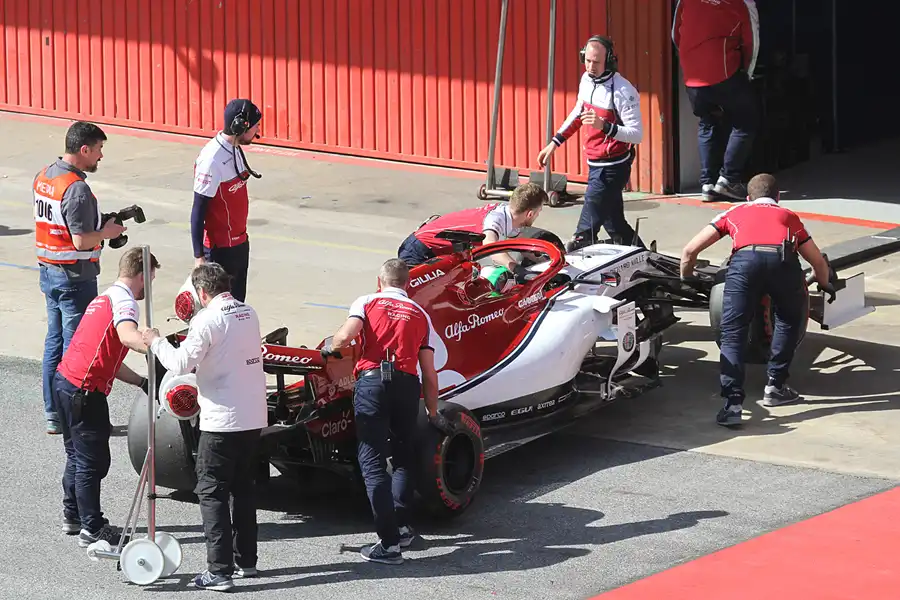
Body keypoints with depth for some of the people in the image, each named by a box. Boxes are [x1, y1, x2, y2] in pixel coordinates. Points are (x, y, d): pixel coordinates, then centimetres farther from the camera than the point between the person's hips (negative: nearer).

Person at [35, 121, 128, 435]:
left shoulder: (43, 177, 7)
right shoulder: (76, 189, -22)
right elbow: (81, 241, -24)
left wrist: (100, 224, 11)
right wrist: (107, 232, -6)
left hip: (48, 270, 9)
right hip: (74, 277, -9)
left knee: (54, 341, 15)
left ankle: (53, 414, 20)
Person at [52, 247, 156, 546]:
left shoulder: (105, 297, 20)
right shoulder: (124, 300, -11)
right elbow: (127, 335, -35)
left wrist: (142, 382, 15)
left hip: (64, 379, 10)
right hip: (84, 391, -10)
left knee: (77, 454, 22)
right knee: (93, 461, -2)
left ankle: (73, 516, 32)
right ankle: (92, 530, 3)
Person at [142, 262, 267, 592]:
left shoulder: (207, 320, -14)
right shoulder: (249, 314, 8)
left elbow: (182, 363, -17)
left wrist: (155, 342, -1)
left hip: (222, 420, -7)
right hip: (254, 417, 7)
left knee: (212, 492, -2)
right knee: (244, 489, 18)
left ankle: (219, 570, -7)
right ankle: (246, 560, 25)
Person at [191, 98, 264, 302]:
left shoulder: (235, 149, 4)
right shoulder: (212, 160, -23)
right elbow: (198, 211, -19)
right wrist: (199, 256, -18)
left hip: (239, 242, 9)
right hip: (220, 249, -9)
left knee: (237, 301, 13)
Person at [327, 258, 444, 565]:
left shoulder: (368, 302, 12)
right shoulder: (421, 315, 20)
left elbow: (346, 336, -7)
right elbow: (429, 373, 19)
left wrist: (330, 347, 16)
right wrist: (433, 413, 31)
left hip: (372, 381, -3)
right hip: (407, 384, 3)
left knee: (373, 462, -3)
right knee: (404, 458, 25)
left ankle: (389, 543, -11)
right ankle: (401, 527, 22)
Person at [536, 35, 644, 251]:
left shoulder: (623, 91, -20)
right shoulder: (587, 80, 5)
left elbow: (637, 134, -22)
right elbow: (578, 113, 23)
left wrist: (604, 126, -34)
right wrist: (555, 142, 21)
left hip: (612, 167, -9)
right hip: (594, 165, 9)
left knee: (586, 230, -10)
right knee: (615, 226, 17)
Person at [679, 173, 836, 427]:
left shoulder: (735, 213, 36)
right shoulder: (789, 216, 39)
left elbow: (689, 251, 30)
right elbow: (818, 261, 43)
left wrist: (685, 282, 47)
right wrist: (824, 285, 65)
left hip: (745, 261, -1)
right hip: (783, 261, 1)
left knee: (732, 333, 3)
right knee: (789, 320, 28)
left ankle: (732, 404, -13)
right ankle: (775, 387, 27)